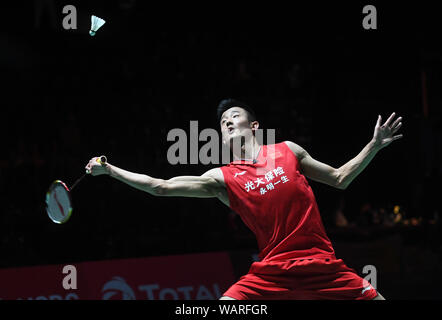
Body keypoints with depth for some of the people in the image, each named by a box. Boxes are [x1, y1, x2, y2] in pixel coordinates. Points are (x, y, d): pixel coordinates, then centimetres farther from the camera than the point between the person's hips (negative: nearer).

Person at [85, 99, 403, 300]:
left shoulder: (288, 151, 10)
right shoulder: (222, 178, 6)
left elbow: (339, 178, 18)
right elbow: (161, 186, 3)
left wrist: (375, 144, 11)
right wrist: (109, 169, 3)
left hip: (323, 266, 1)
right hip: (272, 271, 0)